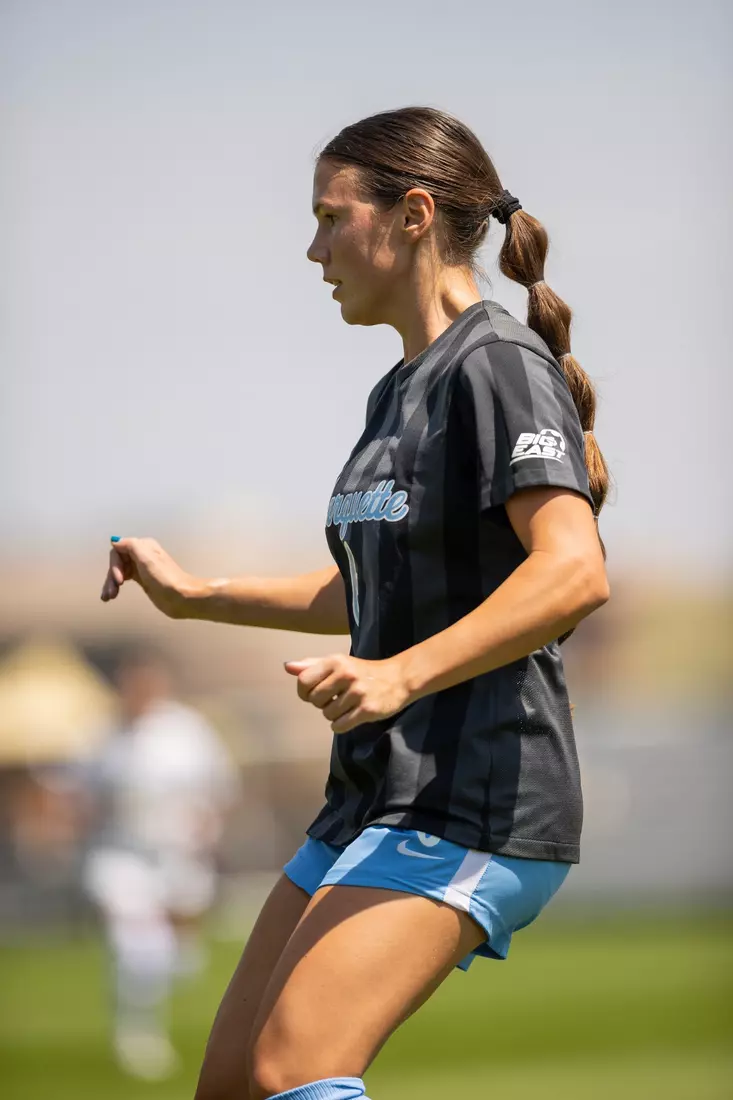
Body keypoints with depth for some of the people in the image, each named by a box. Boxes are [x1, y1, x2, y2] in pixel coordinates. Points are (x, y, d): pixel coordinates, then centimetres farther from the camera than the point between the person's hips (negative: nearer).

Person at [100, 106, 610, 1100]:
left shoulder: (501, 364, -12)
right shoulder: (398, 391, 17)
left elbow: (575, 572, -25)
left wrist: (402, 675, -33)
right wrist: (197, 596, 26)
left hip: (474, 808, -10)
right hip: (377, 804, 10)